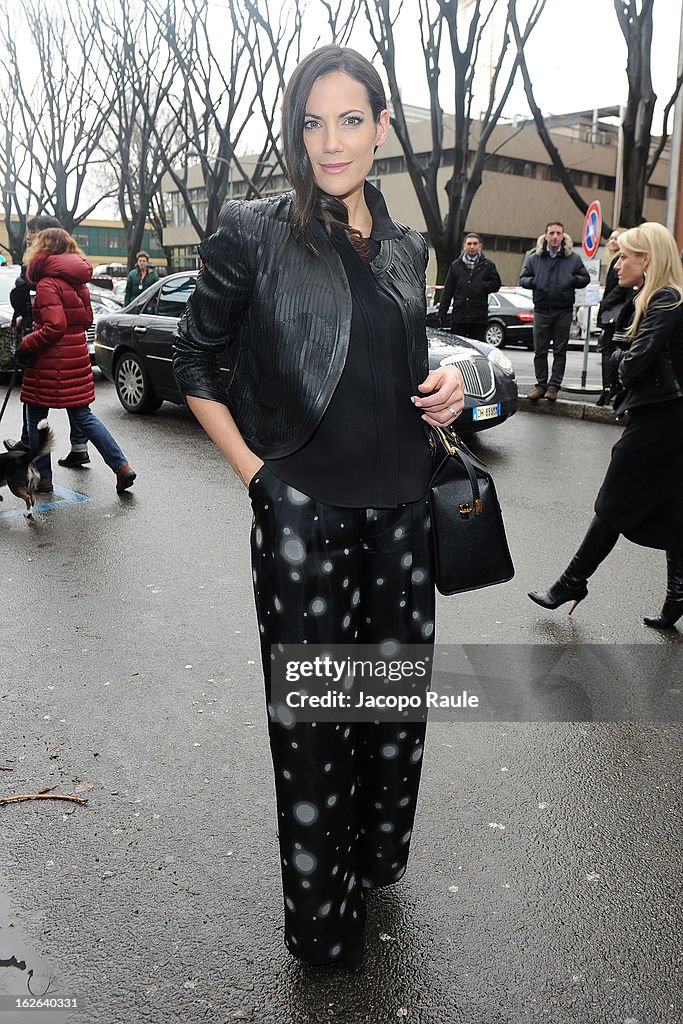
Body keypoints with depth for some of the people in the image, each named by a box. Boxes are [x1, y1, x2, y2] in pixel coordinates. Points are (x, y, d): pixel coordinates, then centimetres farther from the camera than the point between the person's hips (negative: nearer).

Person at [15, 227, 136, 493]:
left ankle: (42, 478, 15)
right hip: (77, 356, 8)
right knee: (82, 417, 13)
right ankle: (122, 467, 3)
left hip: (50, 362, -8)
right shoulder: (77, 282, 10)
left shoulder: (47, 284, -15)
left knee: (35, 420, 8)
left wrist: (25, 346, -11)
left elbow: (54, 327, -24)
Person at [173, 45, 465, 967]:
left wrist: (442, 392, 0)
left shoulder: (406, 246, 12)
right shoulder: (255, 232, -3)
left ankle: (377, 858, 41)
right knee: (311, 716, 6)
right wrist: (252, 469, -5)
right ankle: (320, 919, 29)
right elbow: (194, 362, 2)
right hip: (303, 513, -4)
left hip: (400, 509, 5)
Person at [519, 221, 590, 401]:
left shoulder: (573, 258, 5)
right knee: (540, 350, 3)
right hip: (541, 309, 1)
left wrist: (571, 280, -9)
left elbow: (585, 278, 10)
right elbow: (523, 278, 11)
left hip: (564, 310, 0)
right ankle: (541, 384, 12)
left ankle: (554, 386, 7)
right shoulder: (534, 257, 7)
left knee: (560, 351, 2)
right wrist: (534, 281, -10)